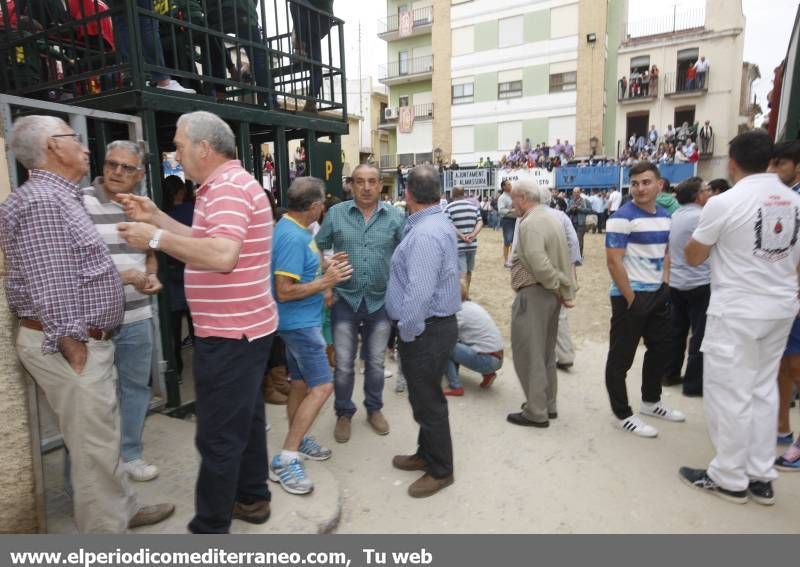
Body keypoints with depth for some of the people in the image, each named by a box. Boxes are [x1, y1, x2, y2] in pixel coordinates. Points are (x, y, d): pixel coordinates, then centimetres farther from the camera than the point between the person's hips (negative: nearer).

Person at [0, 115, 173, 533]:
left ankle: (123, 509, 37)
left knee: (101, 438, 21)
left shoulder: (59, 197, 15)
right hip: (70, 346, -10)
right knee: (94, 446, 2)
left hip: (86, 341, 10)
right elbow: (52, 290, -23)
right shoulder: (41, 201, -18)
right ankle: (106, 532, 18)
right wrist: (75, 353, -20)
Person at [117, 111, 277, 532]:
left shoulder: (228, 186, -18)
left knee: (217, 436, 0)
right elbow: (204, 243, 21)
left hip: (230, 332, -11)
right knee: (245, 418, 20)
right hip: (242, 326, 11)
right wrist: (156, 217, 14)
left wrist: (156, 238, -23)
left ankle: (210, 529, 15)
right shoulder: (227, 185, 16)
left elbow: (222, 255, -32)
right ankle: (251, 499, 36)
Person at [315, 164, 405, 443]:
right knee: (344, 365, 7)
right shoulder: (335, 213, -3)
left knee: (375, 362, 16)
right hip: (345, 299, 0)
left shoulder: (396, 216, -2)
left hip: (381, 301, 1)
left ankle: (374, 408, 36)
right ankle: (344, 413, 28)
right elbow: (318, 250, 4)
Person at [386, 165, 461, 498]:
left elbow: (419, 293, -29)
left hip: (426, 330, -10)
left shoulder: (424, 234, -24)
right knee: (424, 396, 22)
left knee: (427, 400, 4)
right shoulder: (437, 222, 10)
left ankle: (440, 471, 22)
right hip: (437, 324, 10)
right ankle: (426, 454, 40)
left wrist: (407, 332, -19)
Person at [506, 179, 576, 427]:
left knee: (529, 354, 0)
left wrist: (559, 289, -13)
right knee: (546, 353, 18)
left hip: (533, 294, -10)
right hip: (550, 294, 10)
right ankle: (548, 405, 29)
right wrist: (568, 291, 8)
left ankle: (536, 413, 9)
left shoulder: (530, 223, -17)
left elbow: (540, 265, -27)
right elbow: (564, 259, 12)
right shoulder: (551, 218, 14)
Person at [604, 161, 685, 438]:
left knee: (660, 348, 20)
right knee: (621, 357, 1)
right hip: (630, 295, -9)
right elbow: (613, 261, -20)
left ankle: (651, 402, 38)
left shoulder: (665, 217, 9)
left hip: (658, 294, 9)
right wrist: (630, 298, -19)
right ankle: (623, 415, 13)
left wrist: (665, 283, 9)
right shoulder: (622, 217, -15)